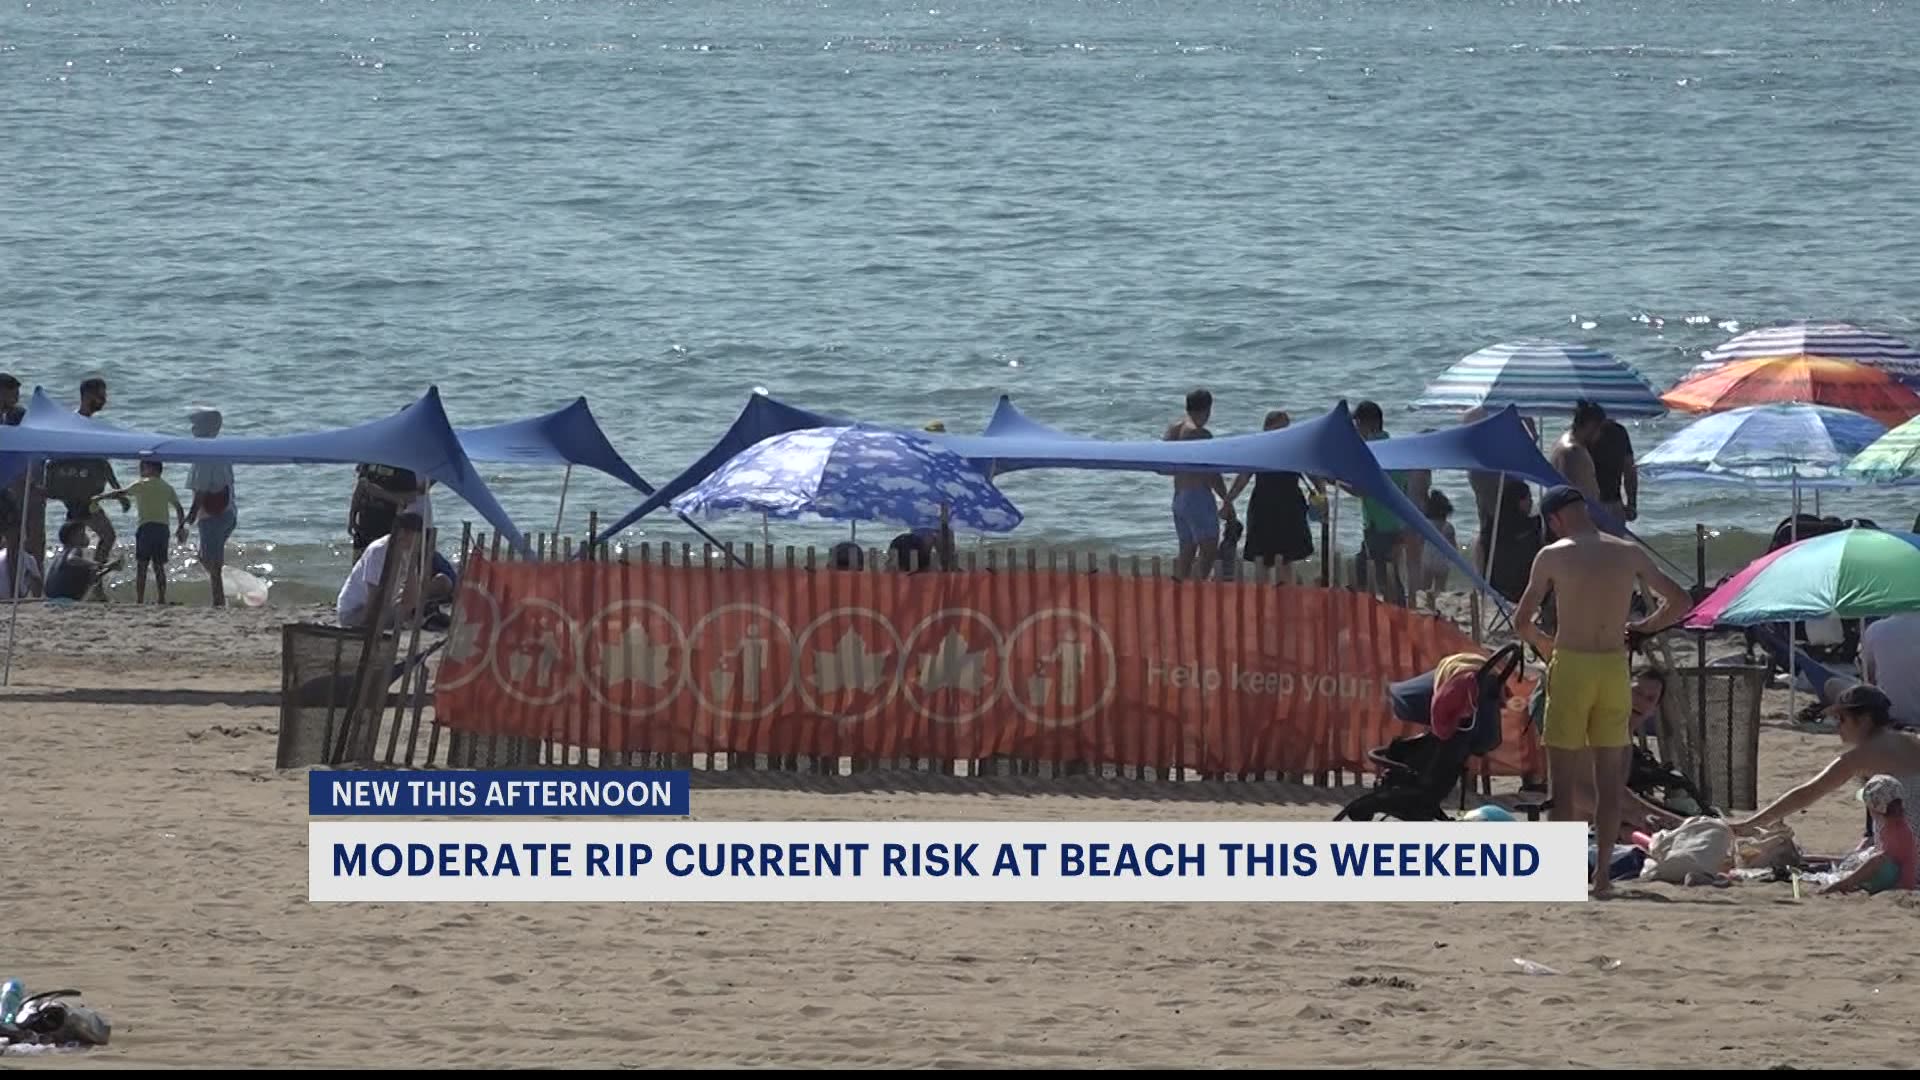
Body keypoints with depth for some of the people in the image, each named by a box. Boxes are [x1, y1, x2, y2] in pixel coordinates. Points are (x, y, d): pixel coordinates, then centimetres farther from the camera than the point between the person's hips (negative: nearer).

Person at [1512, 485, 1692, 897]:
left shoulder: (1552, 556, -4)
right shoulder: (1630, 554, 4)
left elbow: (1522, 621, -3)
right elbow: (1681, 601, 8)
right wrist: (1642, 628, 20)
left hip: (1570, 666, -3)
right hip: (1615, 668, 3)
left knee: (1564, 777, 2)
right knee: (1608, 778, 9)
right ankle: (1602, 873, 9)